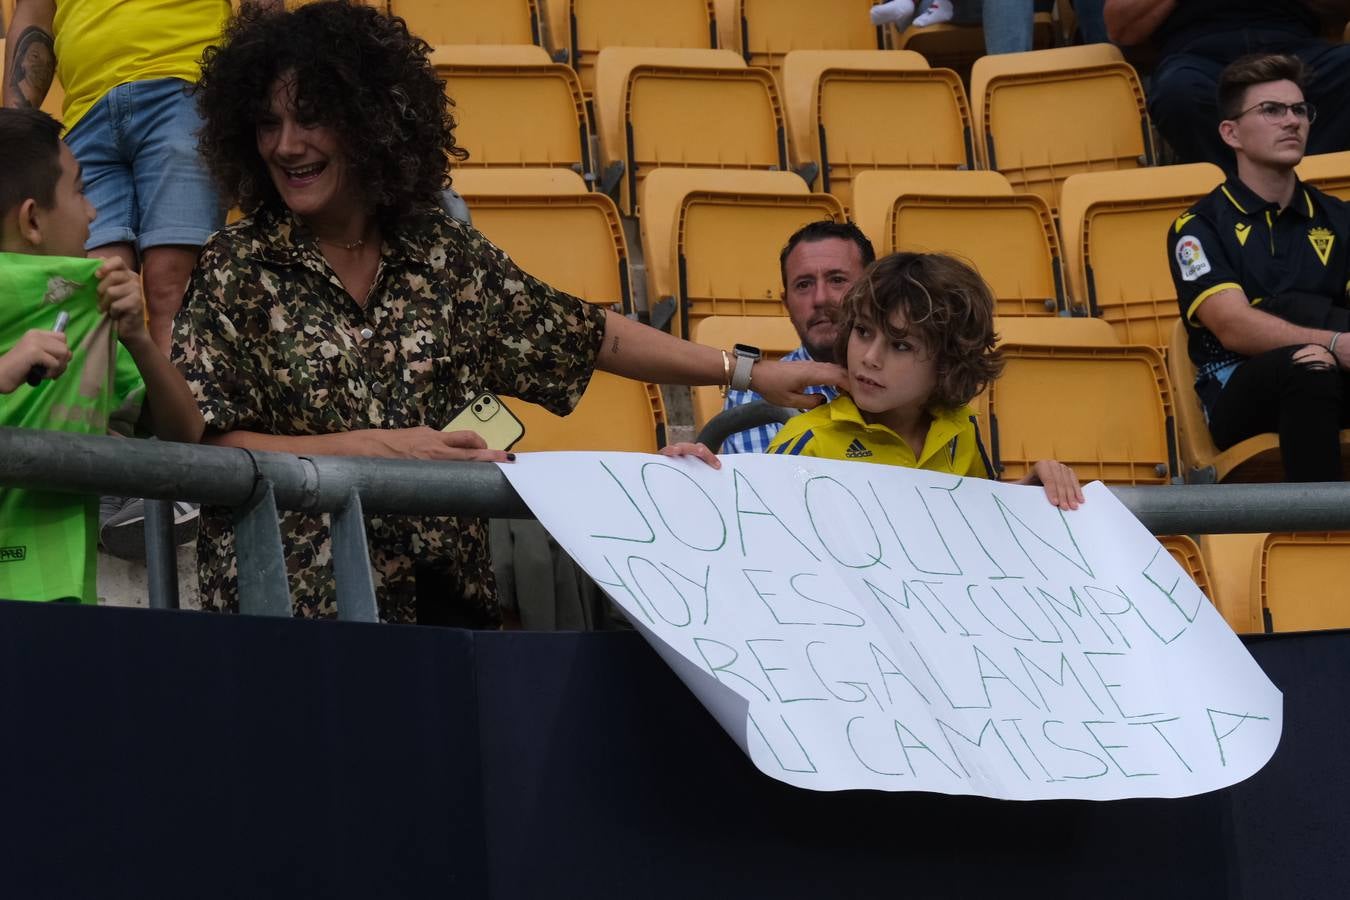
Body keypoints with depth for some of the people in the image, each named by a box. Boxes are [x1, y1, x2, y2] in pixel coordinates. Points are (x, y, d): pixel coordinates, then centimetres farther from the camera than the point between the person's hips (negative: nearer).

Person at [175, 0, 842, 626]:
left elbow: (581, 336, 15)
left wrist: (746, 373, 11)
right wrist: (374, 448, -17)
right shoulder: (237, 267, -1)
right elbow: (205, 443, -8)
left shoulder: (444, 253, 9)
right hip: (294, 607, -4)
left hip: (446, 593, 4)